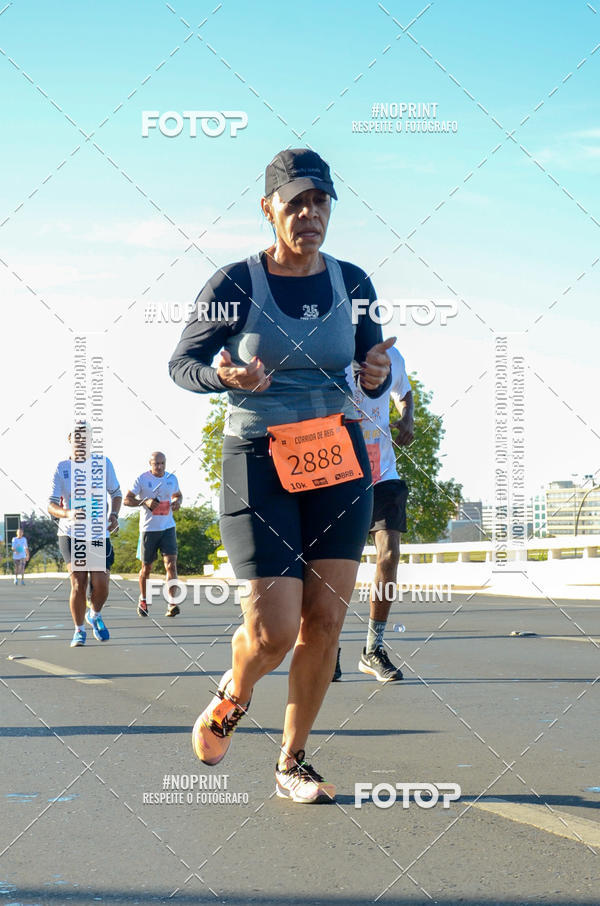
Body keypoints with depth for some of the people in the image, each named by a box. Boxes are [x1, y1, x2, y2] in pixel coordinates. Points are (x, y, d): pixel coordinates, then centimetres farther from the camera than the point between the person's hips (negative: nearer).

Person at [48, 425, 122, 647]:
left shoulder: (103, 463, 1)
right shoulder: (62, 467, -3)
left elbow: (116, 493, 14)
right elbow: (51, 505, -5)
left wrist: (114, 515, -6)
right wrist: (68, 514, -27)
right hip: (70, 534, -1)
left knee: (101, 584, -8)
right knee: (78, 584, -8)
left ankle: (94, 615, 25)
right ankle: (79, 630, 13)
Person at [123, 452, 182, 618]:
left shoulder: (172, 478, 5)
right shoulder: (142, 479, -6)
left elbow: (178, 495, 23)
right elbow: (126, 500, -5)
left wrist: (177, 502, -1)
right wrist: (145, 502, -21)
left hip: (168, 528, 2)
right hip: (149, 529, -2)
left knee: (171, 565, -14)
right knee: (146, 568, 8)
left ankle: (172, 604, -18)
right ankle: (143, 600, 30)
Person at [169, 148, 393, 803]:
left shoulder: (352, 282, 4)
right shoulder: (235, 284, -6)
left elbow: (370, 375, 15)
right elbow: (180, 364, 1)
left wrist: (377, 375, -9)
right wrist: (222, 376, -21)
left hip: (339, 460, 4)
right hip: (258, 461, -3)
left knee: (324, 619, 1)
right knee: (273, 630, -10)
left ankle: (292, 763, 17)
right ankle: (233, 696, 26)